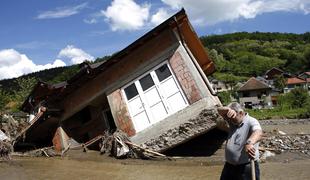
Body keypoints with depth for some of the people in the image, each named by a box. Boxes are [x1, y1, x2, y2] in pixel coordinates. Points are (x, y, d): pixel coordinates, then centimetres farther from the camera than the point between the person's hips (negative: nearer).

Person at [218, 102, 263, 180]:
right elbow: (219, 110, 3)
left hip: (247, 166, -7)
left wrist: (249, 143, -54)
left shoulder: (251, 121, -13)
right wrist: (229, 110, -20)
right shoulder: (232, 121, 9)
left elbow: (258, 133, -33)